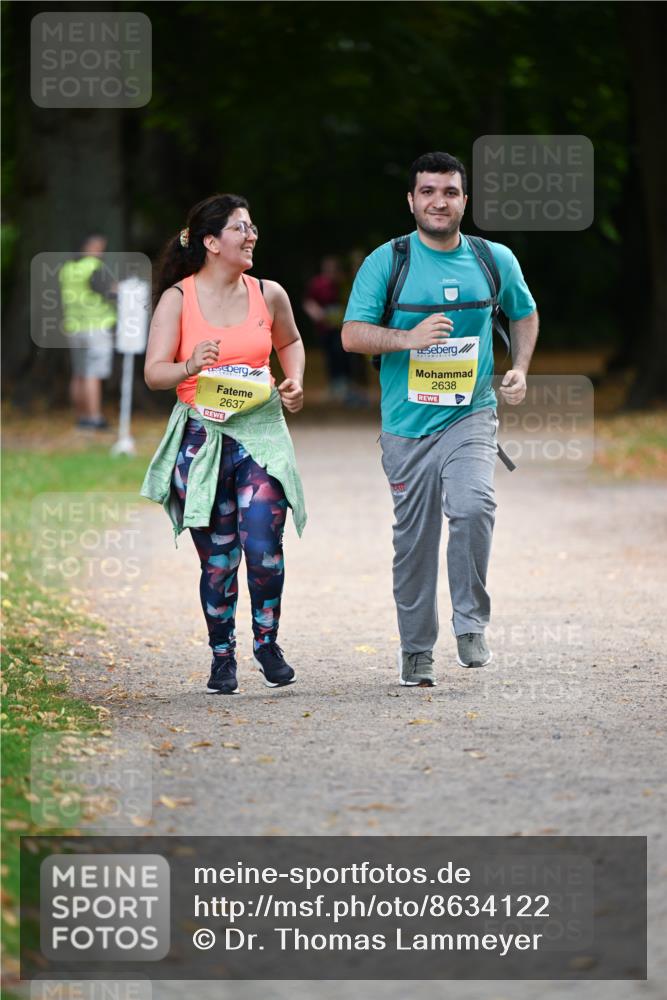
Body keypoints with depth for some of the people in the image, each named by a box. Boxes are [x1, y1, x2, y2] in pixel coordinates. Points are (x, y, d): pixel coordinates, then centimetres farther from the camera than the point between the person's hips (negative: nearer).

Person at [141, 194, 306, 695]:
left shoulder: (268, 295, 5)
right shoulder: (178, 298, -4)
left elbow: (290, 342, 25)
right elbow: (154, 372, -8)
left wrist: (295, 381, 7)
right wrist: (190, 367, -27)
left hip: (260, 432, 1)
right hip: (201, 437, -1)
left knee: (263, 546, -12)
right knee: (218, 559, 3)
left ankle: (267, 641, 11)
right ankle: (222, 656, 21)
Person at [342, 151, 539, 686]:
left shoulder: (496, 260, 6)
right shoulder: (386, 262, -1)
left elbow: (524, 314, 23)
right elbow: (352, 334, -4)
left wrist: (519, 370, 8)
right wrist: (409, 338, -20)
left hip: (470, 416, 0)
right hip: (407, 423, 0)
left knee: (473, 506, -26)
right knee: (414, 540, 5)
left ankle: (471, 625, -11)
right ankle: (416, 651, 19)